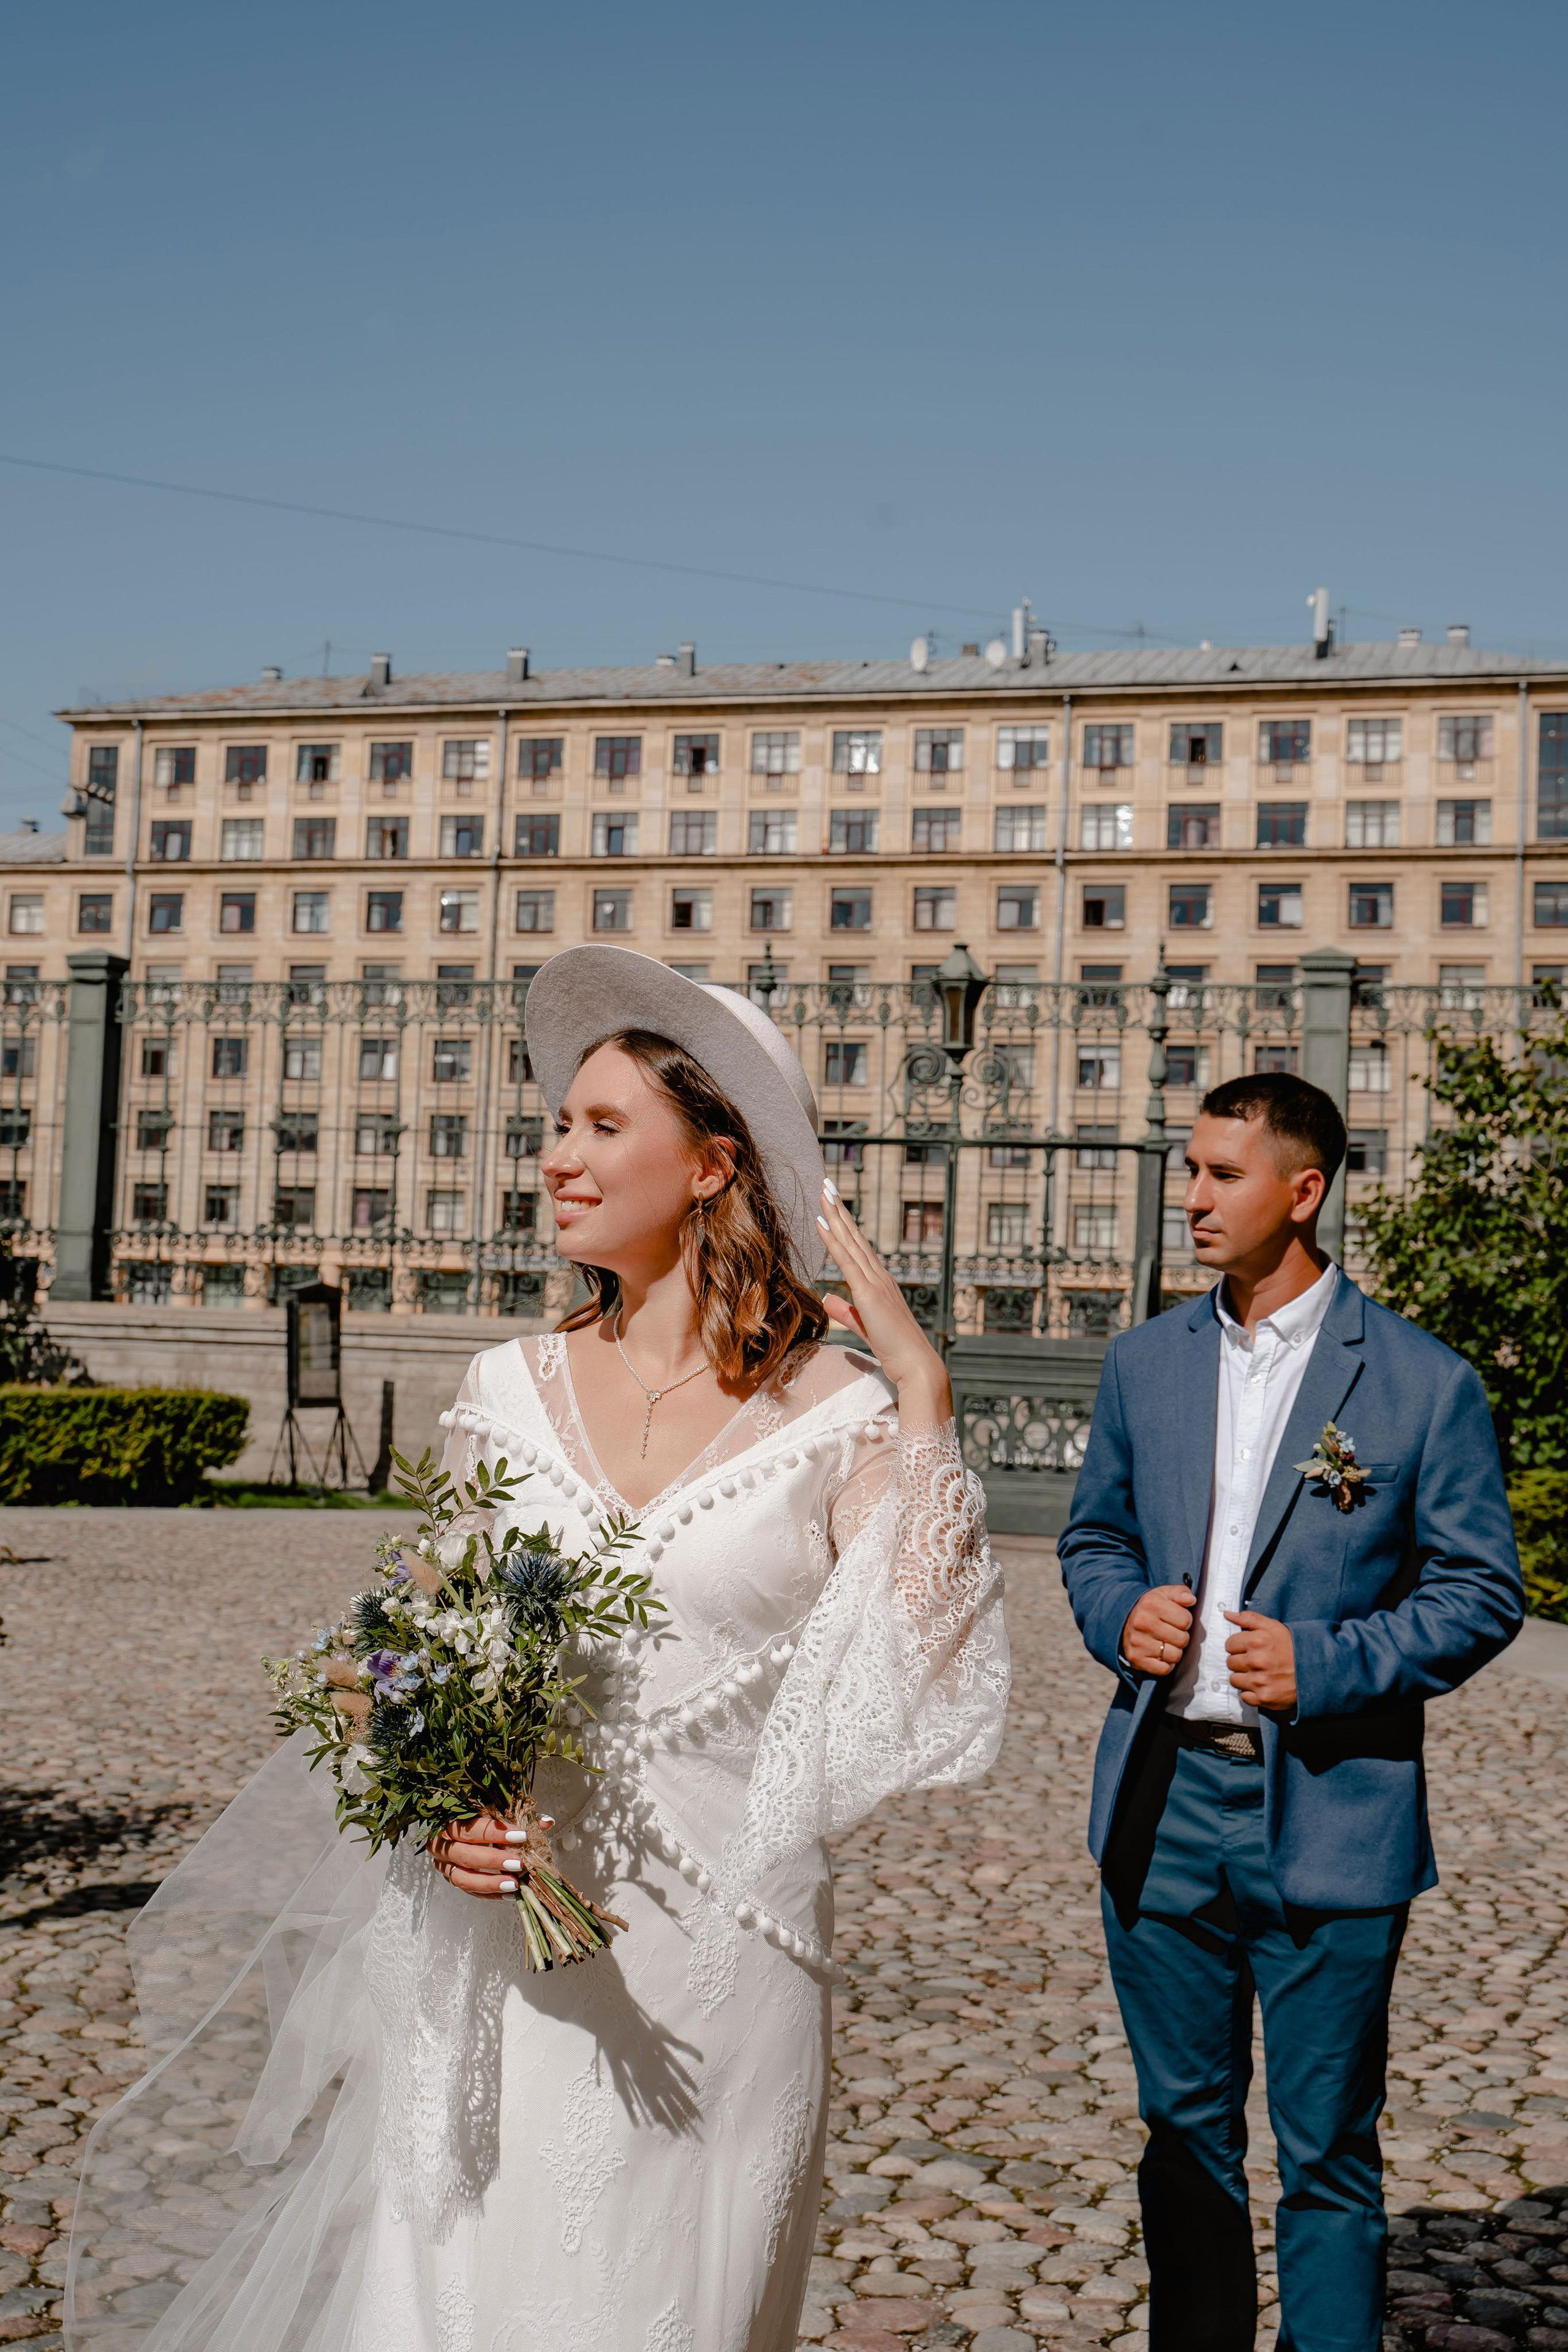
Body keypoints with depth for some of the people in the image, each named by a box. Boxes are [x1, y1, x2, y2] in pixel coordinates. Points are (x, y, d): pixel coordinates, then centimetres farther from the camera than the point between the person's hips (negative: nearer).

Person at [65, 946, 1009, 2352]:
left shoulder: (835, 1415, -7)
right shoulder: (510, 1393, 4)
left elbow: (919, 1707, -17)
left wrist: (924, 1405, -18)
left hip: (716, 1971, -2)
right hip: (503, 1958, 3)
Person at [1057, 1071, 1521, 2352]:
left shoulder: (1423, 1382, -7)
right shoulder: (1146, 1360, 6)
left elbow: (1481, 1592, -4)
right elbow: (1094, 1536, 16)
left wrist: (1327, 1660, -17)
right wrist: (1120, 1614, -6)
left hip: (1331, 1816, -4)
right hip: (1161, 1804, 4)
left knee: (1328, 2153, 8)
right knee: (1185, 2129, 18)